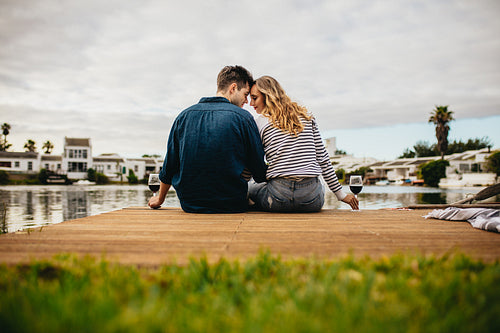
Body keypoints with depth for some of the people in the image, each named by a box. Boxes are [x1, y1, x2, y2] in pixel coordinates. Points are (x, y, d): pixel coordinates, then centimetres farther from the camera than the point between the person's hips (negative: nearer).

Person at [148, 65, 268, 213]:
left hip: (189, 205, 5)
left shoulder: (184, 115, 3)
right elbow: (259, 174, -4)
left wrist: (160, 198, 27)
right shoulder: (243, 117, -8)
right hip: (232, 206, -4)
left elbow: (169, 167, 10)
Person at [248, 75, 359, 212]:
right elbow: (322, 158, 9)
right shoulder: (307, 117, 11)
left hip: (278, 198, -3)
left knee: (249, 189, 27)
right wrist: (341, 194, 14)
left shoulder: (260, 122, 1)